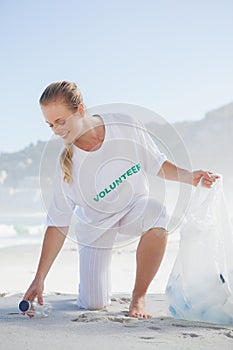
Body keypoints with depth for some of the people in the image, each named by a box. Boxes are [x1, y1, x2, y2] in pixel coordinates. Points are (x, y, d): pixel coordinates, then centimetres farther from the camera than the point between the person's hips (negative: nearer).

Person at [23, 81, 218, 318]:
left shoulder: (125, 127, -22)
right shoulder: (67, 165, -23)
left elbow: (157, 165, -7)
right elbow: (58, 225, -17)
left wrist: (189, 176, -25)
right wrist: (39, 279, -19)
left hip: (134, 209, 1)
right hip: (96, 224, 0)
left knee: (156, 212, -38)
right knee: (93, 304, -11)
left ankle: (139, 297, -19)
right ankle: (91, 280, 29)